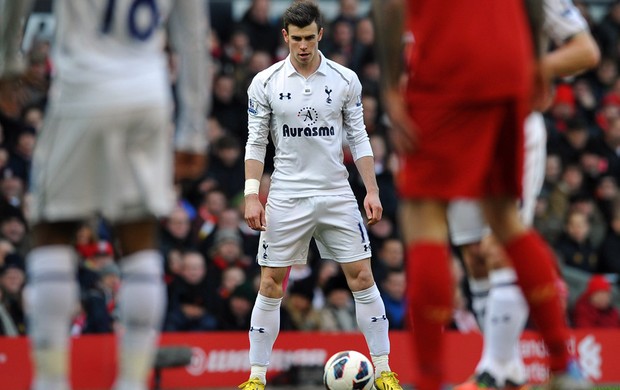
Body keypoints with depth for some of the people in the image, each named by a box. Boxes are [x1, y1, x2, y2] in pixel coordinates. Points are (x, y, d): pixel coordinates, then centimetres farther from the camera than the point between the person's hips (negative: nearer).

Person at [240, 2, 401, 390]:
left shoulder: (345, 80, 1)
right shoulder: (265, 83, -1)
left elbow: (359, 138, 6)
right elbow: (256, 144, 2)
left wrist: (372, 191, -1)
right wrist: (252, 196, -7)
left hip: (337, 195, 1)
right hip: (286, 196, -1)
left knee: (362, 277, -2)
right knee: (271, 285, -2)